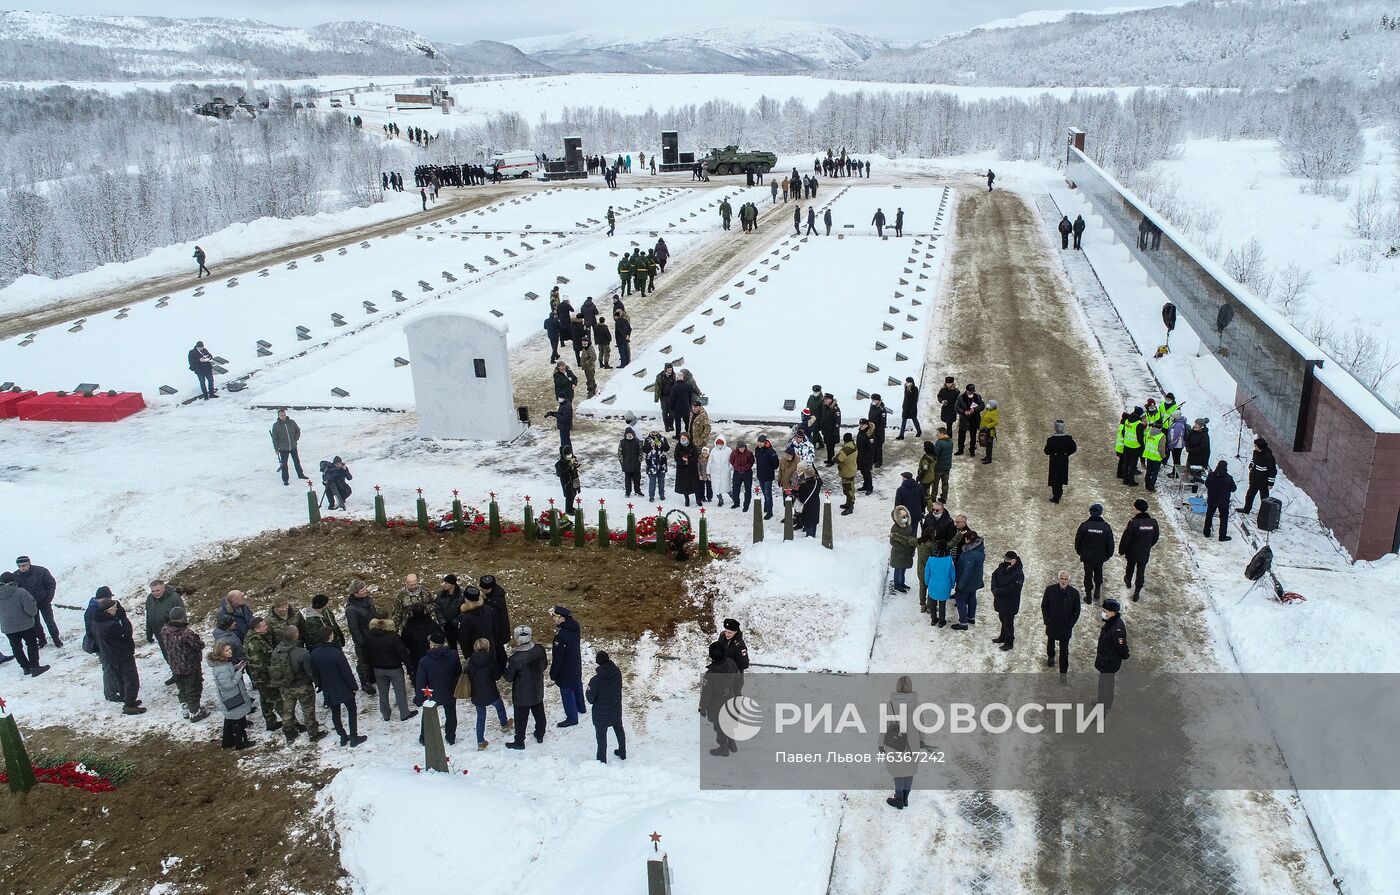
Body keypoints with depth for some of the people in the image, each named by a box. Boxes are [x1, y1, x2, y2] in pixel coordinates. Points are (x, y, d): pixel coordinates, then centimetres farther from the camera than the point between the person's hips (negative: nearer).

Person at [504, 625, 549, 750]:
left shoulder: (515, 659, -31)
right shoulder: (540, 650, -17)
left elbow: (509, 677, -18)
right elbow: (544, 664, 2)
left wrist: (507, 666, 0)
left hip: (522, 695, -5)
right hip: (538, 692, 5)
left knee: (521, 718, 14)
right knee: (539, 713, 24)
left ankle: (519, 741, 29)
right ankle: (540, 735, 42)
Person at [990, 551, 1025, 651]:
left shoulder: (1018, 574, -29)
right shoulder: (1003, 567, -5)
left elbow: (1009, 590, -31)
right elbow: (994, 575, 5)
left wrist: (996, 591, -21)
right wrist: (994, 589, -12)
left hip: (1010, 603, -8)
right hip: (1000, 600, 8)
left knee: (1008, 622, 7)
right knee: (1003, 619, 25)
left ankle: (1009, 642, 25)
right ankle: (1003, 637, 45)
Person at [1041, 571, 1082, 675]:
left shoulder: (1074, 593, -15)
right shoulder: (1050, 590, -14)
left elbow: (1076, 612, -6)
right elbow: (1044, 606, -3)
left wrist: (1070, 625, -10)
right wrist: (1046, 620, -8)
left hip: (1065, 627, -2)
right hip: (1051, 624, 2)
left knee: (1064, 650, 2)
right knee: (1050, 642, 28)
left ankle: (1063, 672, 12)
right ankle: (1050, 657, 56)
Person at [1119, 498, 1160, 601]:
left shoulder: (1133, 523, -28)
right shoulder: (1153, 522, -14)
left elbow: (1125, 539, -21)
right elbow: (1156, 537, 2)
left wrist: (1122, 550, -5)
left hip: (1132, 552, -2)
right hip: (1145, 554, 2)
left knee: (1130, 568, 26)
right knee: (1141, 573, 16)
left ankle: (1128, 582, 51)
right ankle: (1137, 592, 23)